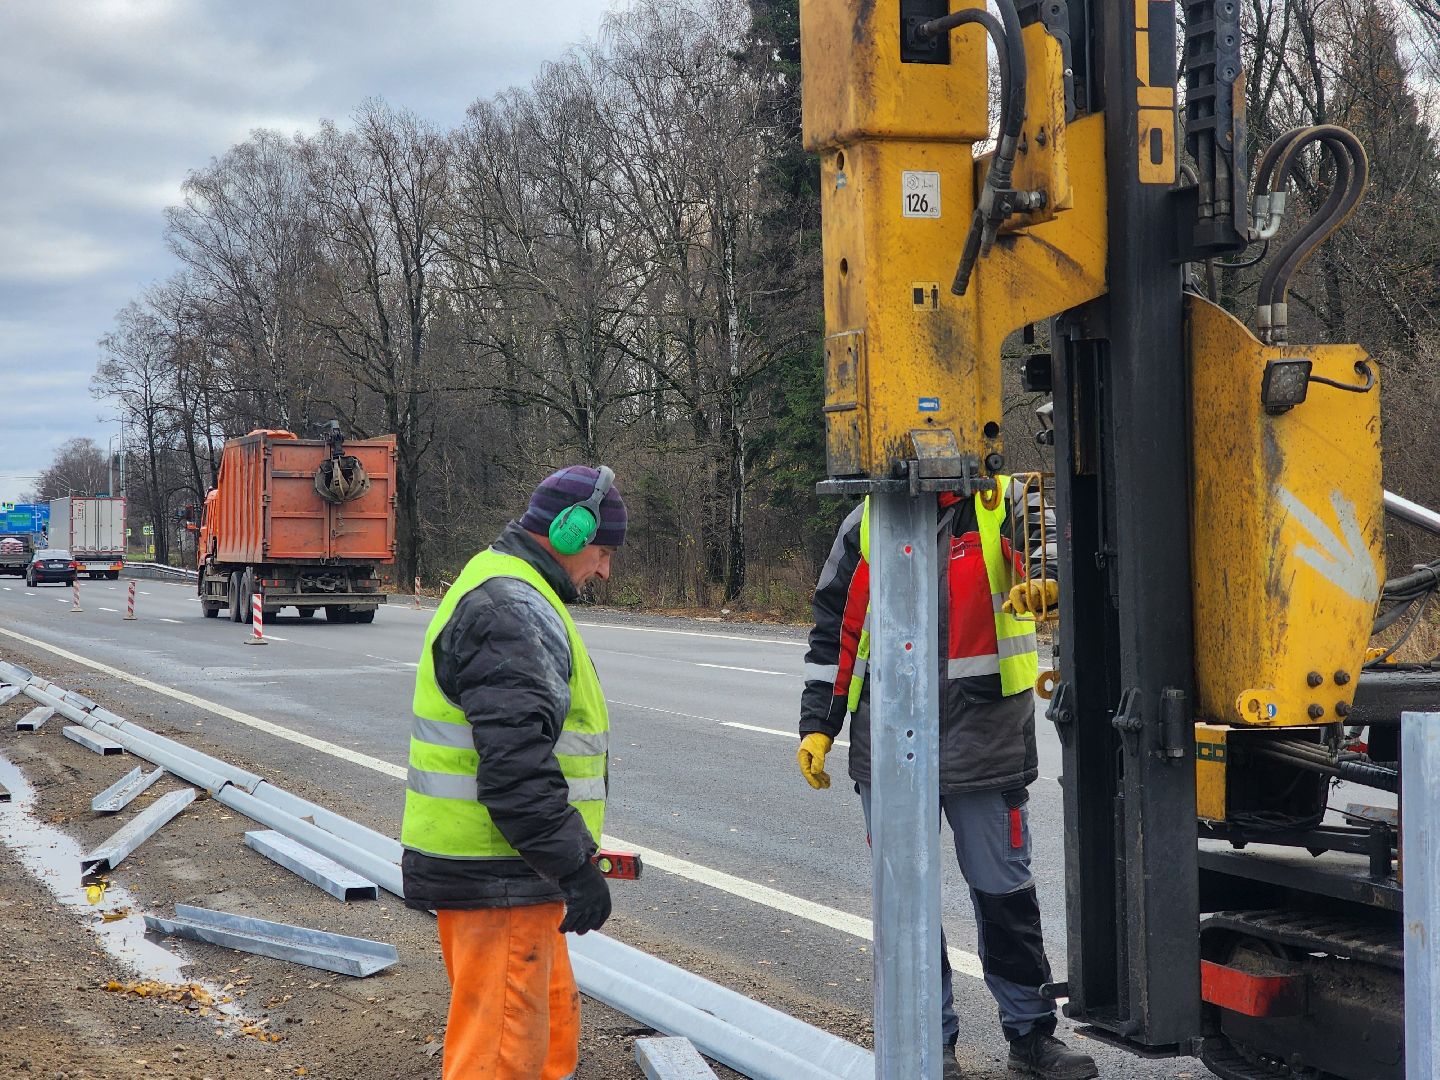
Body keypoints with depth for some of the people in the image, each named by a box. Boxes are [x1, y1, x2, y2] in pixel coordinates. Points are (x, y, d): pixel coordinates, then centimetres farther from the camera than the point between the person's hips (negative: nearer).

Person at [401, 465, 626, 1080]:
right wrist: (574, 866, -25)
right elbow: (517, 762, -28)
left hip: (509, 868, 11)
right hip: (497, 876, -11)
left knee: (553, 1022, 21)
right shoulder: (516, 610, -19)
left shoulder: (499, 587, 18)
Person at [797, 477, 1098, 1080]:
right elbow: (834, 629, 13)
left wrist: (1047, 581, -41)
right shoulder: (868, 523, 8)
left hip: (984, 741, -2)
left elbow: (1048, 545, -17)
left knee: (1003, 892, 7)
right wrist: (817, 725, 9)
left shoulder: (1005, 504, 2)